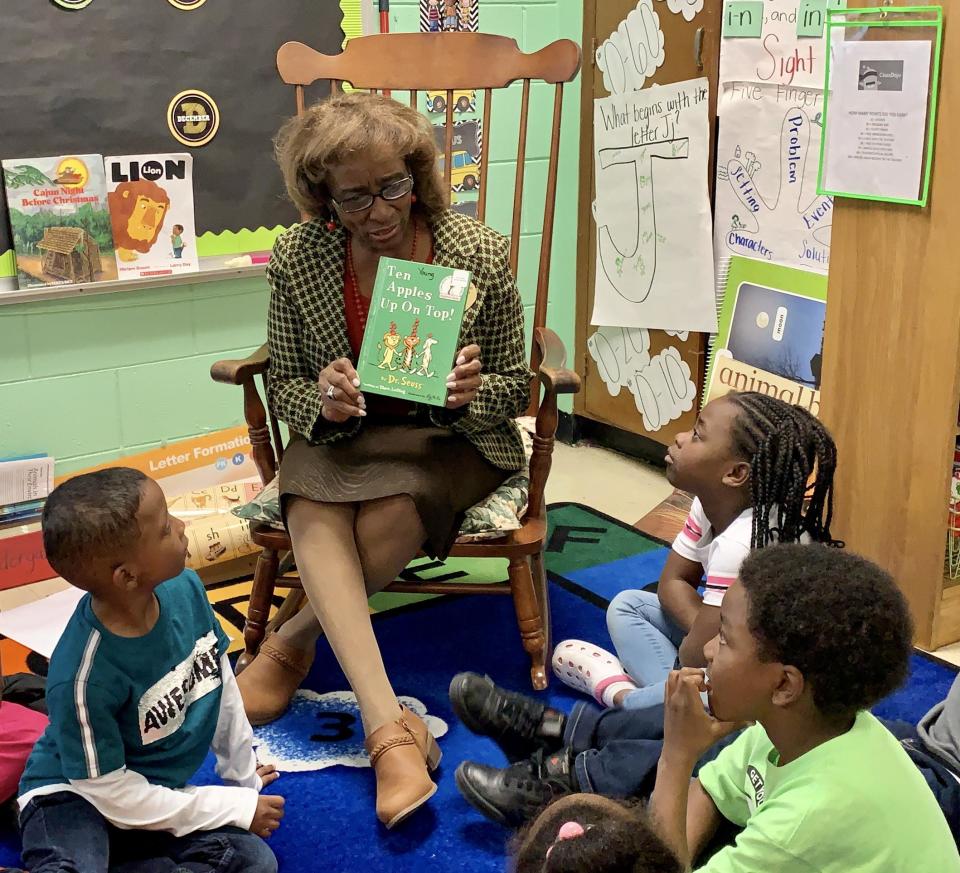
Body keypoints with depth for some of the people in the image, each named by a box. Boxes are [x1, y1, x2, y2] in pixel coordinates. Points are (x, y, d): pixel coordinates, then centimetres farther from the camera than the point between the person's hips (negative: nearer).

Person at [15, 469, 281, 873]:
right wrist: (236, 807, -14)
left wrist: (243, 773, 15)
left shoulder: (185, 588, -12)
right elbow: (110, 791, -19)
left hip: (160, 791, 6)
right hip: (78, 798, -6)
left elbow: (222, 682, 4)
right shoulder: (84, 676, -29)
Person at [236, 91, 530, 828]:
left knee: (389, 521, -33)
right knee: (314, 512, -32)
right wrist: (322, 402, -22)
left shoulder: (481, 254, -11)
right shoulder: (299, 258, -7)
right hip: (340, 435, 2)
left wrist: (471, 394, -25)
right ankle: (389, 727, -35)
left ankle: (291, 646, -6)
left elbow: (515, 388, -1)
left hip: (448, 440, -1)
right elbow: (284, 387, 2)